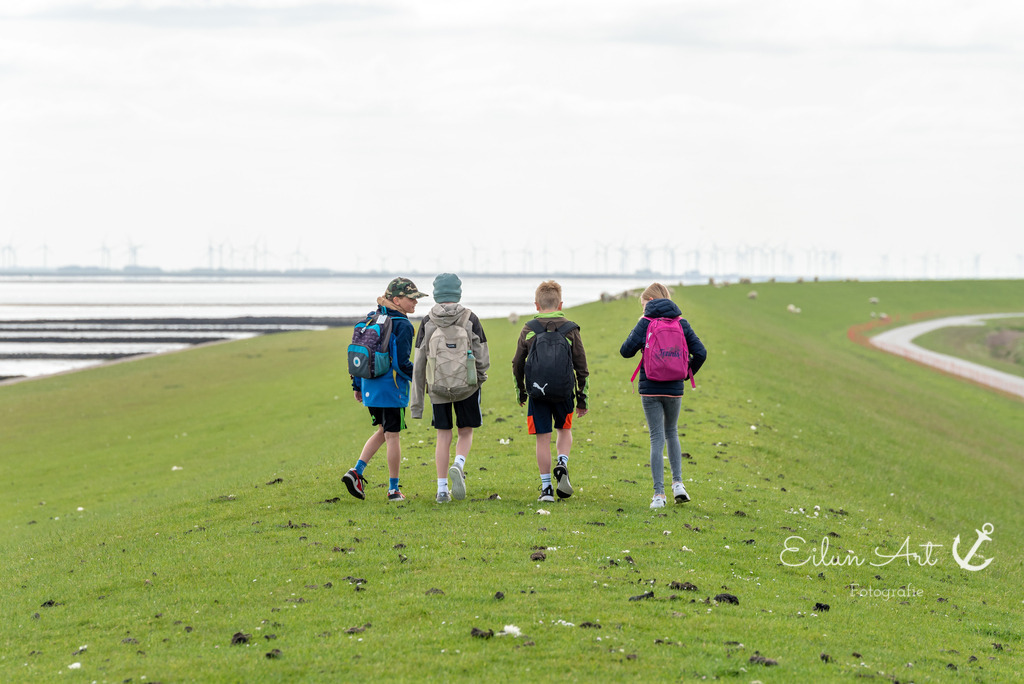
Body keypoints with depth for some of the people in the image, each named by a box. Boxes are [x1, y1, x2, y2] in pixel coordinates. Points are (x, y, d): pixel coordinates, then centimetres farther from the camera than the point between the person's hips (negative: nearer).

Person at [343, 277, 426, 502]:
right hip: (391, 390, -7)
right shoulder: (402, 326, -14)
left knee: (383, 431, 21)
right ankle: (393, 490, 9)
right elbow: (402, 364, -18)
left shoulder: (372, 320, 9)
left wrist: (358, 385, 20)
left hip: (370, 388, 7)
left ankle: (356, 471, 7)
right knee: (392, 435, 3)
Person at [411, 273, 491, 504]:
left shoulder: (427, 323, -2)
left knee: (443, 437, 10)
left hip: (438, 389, 1)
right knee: (466, 432, 15)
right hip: (467, 386, -1)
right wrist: (481, 377, 17)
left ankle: (442, 489, 7)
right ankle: (458, 465, -14)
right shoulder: (470, 320, -7)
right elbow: (483, 359, -5)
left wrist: (416, 401, 5)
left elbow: (419, 365, -1)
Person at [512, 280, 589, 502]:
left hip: (537, 392, 0)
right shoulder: (570, 329, 0)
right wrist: (583, 398, 9)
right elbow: (581, 367, 2)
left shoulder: (528, 329, 1)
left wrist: (520, 391, 21)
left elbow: (517, 364, 6)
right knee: (564, 430, 22)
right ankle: (562, 464, -4)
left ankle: (546, 487, 6)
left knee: (543, 438, 5)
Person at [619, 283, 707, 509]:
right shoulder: (681, 323, 3)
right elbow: (700, 353, -2)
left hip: (650, 388, -2)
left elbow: (626, 351, -8)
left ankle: (659, 494, -2)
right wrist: (687, 373, 13)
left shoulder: (645, 323, -5)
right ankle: (677, 482, 13)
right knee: (672, 433, 23)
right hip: (674, 389, 2)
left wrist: (636, 330, 8)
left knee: (657, 439, 1)